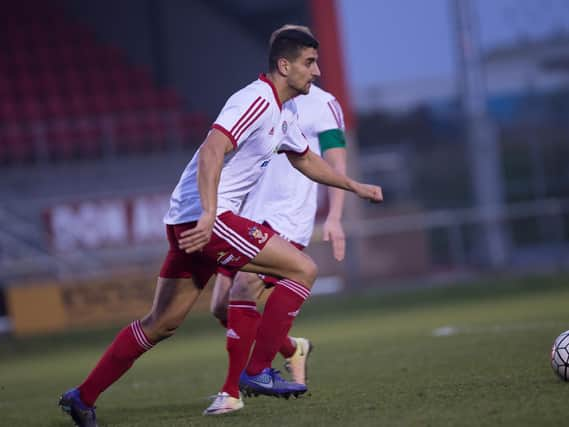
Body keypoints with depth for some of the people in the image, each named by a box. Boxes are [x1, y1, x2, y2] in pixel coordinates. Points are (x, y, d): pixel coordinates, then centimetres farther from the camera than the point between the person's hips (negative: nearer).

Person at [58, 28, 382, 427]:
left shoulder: (283, 113, 18)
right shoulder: (257, 100, -14)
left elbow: (305, 159, 37)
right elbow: (211, 150, -26)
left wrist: (355, 186, 37)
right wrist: (209, 215, -34)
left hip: (189, 222, 10)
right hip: (203, 218, -10)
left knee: (162, 324, 14)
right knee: (303, 269, -9)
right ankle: (260, 371, -7)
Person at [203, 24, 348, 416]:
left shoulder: (322, 105, -2)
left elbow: (337, 164, -7)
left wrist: (334, 218, -18)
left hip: (286, 220, -7)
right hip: (249, 216, 7)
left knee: (242, 294, -20)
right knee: (222, 305, 4)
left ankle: (232, 392, -11)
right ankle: (292, 349, 27)